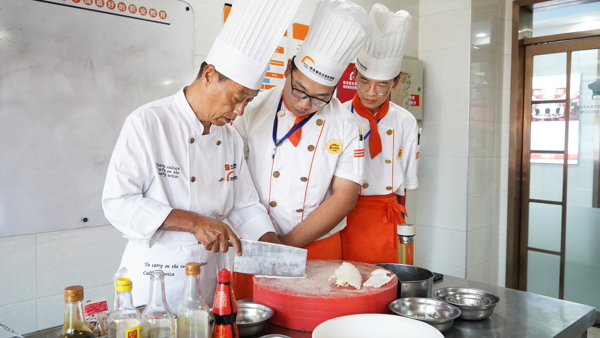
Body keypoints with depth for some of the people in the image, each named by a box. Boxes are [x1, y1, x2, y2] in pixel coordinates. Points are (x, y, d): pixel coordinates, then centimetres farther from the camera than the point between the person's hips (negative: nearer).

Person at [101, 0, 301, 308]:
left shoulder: (231, 138, 6)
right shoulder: (148, 123, -13)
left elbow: (245, 207, 10)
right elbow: (118, 202, -17)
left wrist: (274, 247, -6)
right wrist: (193, 222, -24)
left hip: (211, 272, 6)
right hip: (155, 272, -5)